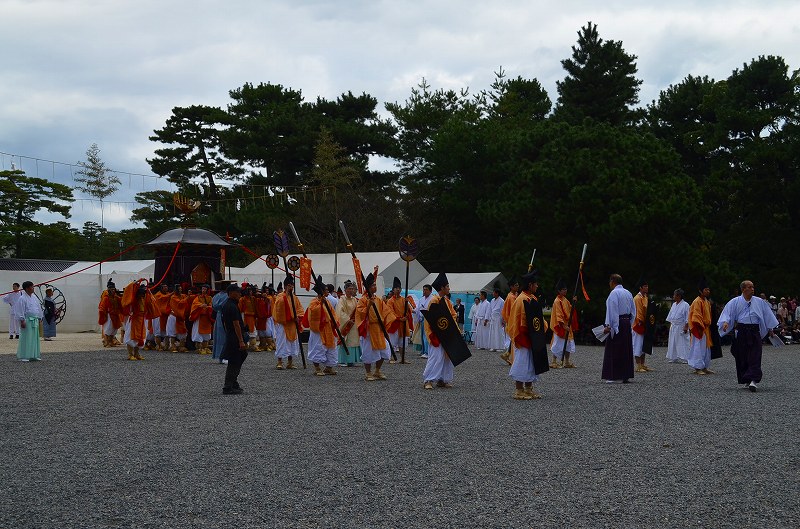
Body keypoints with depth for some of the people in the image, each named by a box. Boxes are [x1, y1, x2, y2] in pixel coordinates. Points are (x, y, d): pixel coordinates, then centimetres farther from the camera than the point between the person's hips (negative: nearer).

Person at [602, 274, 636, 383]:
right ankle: (626, 375, 13)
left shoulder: (614, 293, -12)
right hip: (627, 323, 8)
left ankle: (614, 376, -7)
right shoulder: (628, 293, 12)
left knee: (614, 350, -4)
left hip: (616, 324, -8)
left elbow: (612, 311, -18)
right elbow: (633, 310, 15)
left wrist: (608, 326, -18)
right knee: (626, 349, 11)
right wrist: (628, 322, 20)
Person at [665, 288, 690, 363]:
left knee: (682, 343, -6)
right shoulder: (674, 305, 14)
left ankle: (683, 358, -3)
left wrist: (686, 327, -16)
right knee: (673, 343, 8)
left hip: (681, 327, -7)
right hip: (673, 326, 7)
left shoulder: (685, 305, -9)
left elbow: (687, 318, -11)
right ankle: (674, 358, 14)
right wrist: (670, 325, 14)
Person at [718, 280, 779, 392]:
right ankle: (746, 381, 17)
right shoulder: (735, 302, 3)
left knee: (754, 357, -10)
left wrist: (770, 330, 18)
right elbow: (727, 312, -2)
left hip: (755, 332, 0)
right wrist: (725, 322, -21)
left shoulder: (759, 302, 8)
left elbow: (767, 315, 16)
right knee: (742, 357, 4)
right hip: (741, 332, 0)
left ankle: (754, 380, -17)